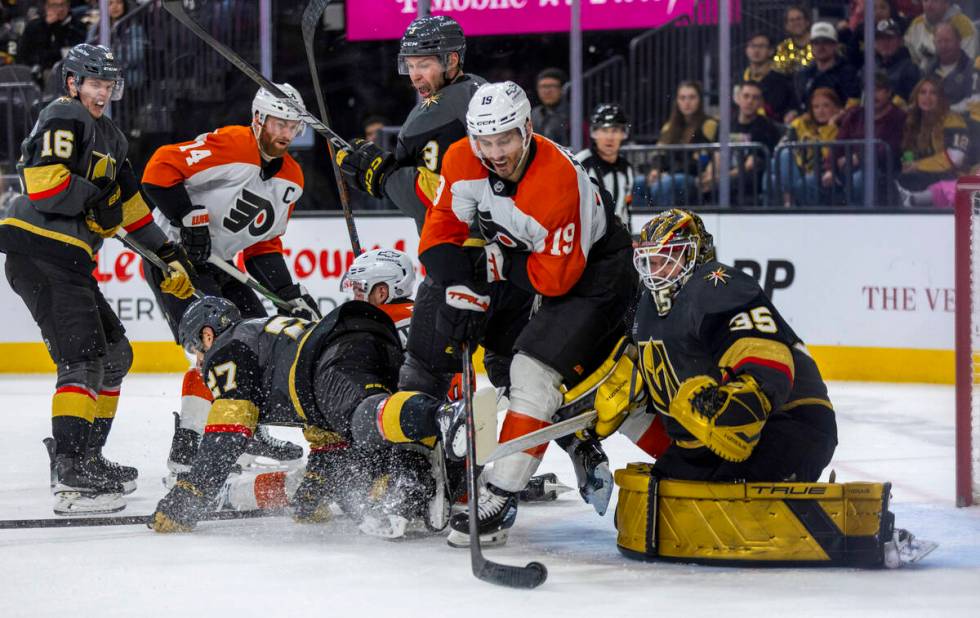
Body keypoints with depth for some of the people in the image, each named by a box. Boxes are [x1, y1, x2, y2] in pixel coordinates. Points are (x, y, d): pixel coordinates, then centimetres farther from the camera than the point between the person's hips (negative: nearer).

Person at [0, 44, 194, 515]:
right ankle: (70, 475, -26)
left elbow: (129, 202, 28)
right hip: (39, 252, -10)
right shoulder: (65, 119, -7)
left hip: (68, 260, 10)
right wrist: (94, 202, -12)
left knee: (114, 353, 18)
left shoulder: (109, 137, 24)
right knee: (84, 358, -19)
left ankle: (87, 458, 26)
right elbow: (42, 176, -22)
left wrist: (166, 254, 22)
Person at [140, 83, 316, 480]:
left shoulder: (290, 179, 6)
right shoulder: (228, 146, -20)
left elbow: (264, 245, 11)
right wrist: (189, 220, -26)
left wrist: (290, 294, 0)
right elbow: (160, 170, -26)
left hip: (216, 264, 9)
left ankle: (248, 431, 31)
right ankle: (186, 448, -19)